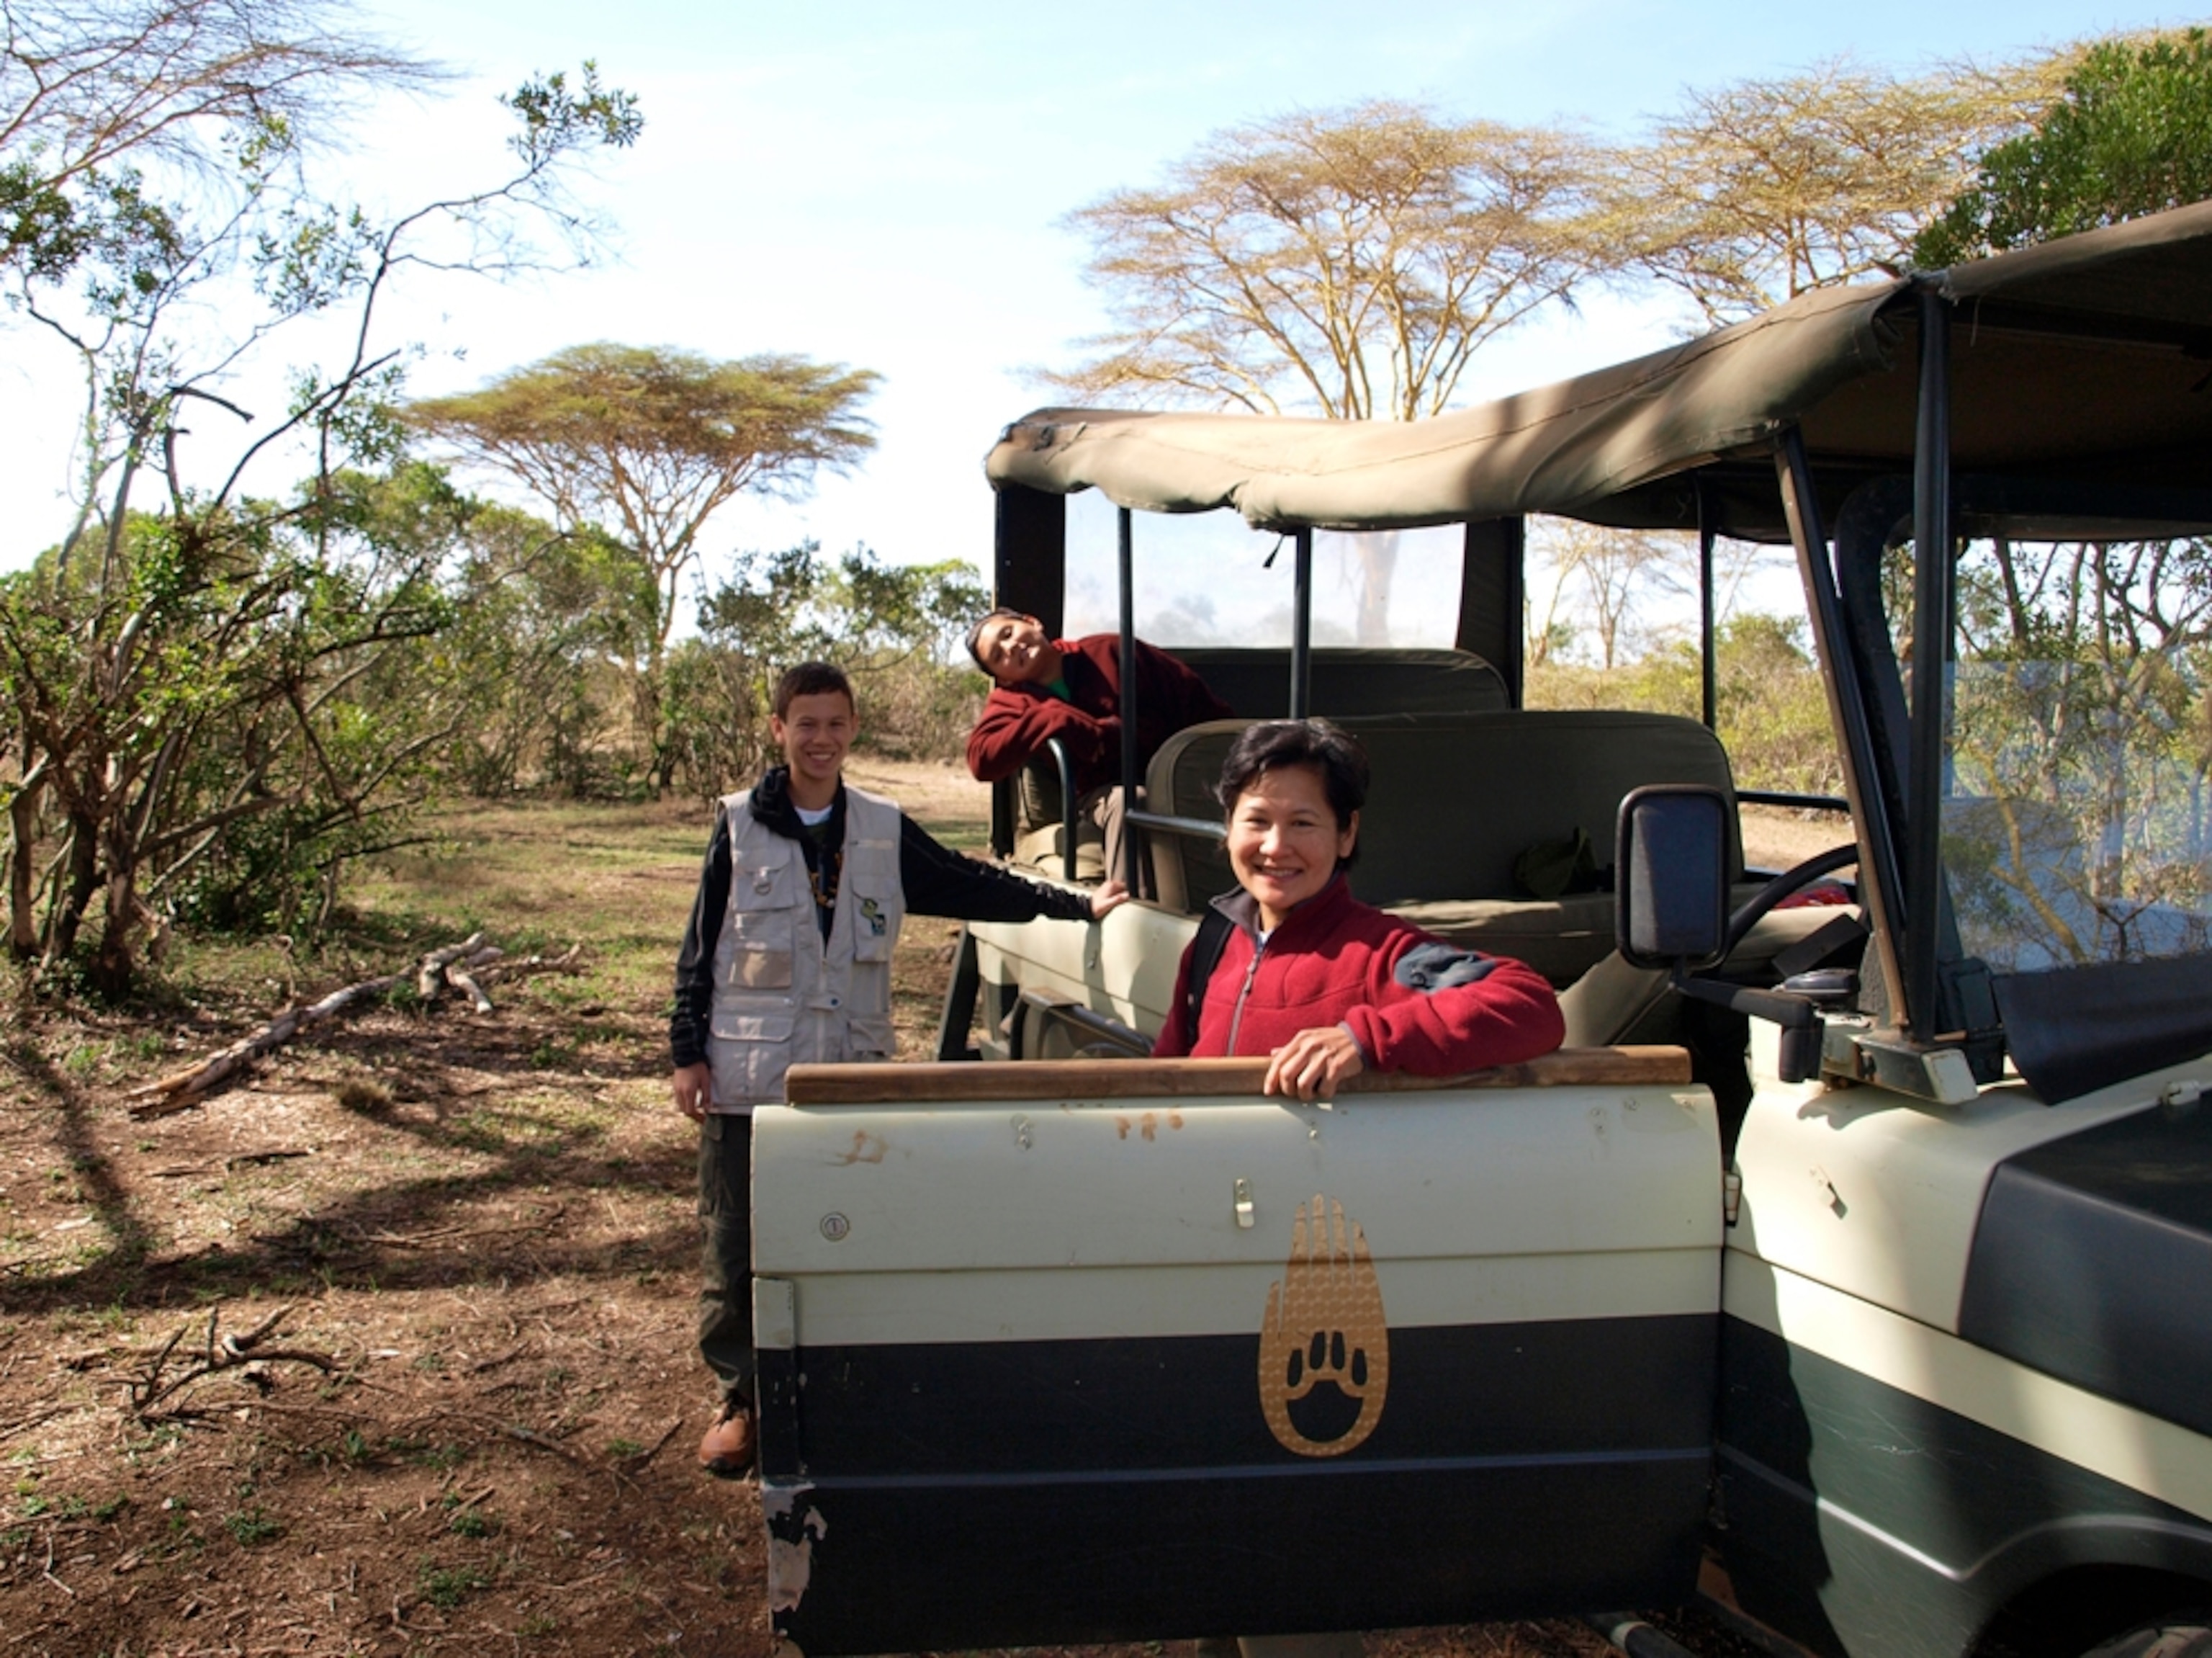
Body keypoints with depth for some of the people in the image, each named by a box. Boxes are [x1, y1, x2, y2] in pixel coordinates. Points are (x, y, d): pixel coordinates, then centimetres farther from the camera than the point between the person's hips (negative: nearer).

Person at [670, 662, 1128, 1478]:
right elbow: (701, 946, 1)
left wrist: (1076, 904, 2)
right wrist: (687, 1052, -2)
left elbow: (969, 885, 7)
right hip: (749, 1073, -2)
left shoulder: (884, 830, 5)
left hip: (849, 1072, 2)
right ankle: (742, 1397, 18)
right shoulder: (741, 826, -1)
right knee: (738, 1242, 4)